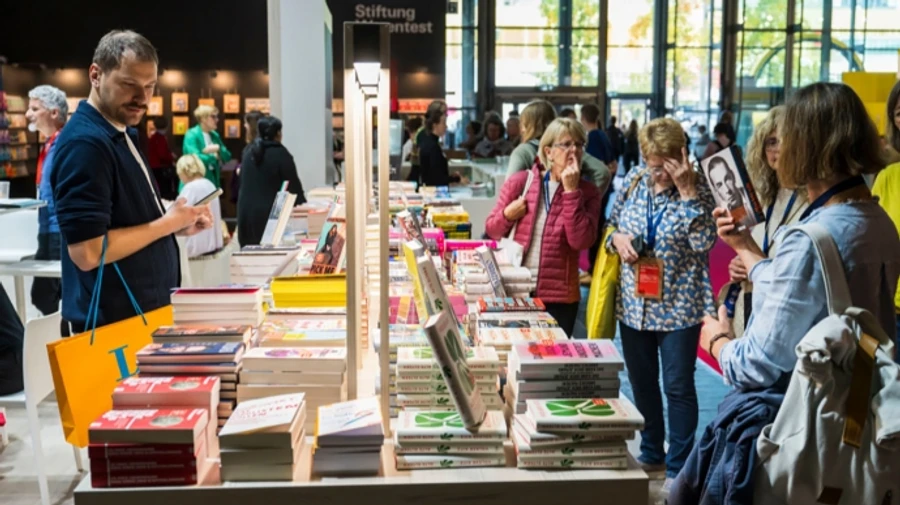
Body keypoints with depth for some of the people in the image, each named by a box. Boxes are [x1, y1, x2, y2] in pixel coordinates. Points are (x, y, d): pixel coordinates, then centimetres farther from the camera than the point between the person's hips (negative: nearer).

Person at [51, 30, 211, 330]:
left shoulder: (122, 135, 10)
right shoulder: (85, 142, -20)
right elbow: (87, 252, -26)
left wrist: (179, 224, 2)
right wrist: (168, 223, -17)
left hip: (148, 312, 9)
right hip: (114, 323, -9)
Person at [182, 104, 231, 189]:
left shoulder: (214, 135, 12)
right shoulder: (191, 135, -10)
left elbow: (227, 156, 11)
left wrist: (219, 149, -11)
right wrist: (213, 157, -6)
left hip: (212, 181, 7)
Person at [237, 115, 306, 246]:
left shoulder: (249, 152, 10)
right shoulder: (280, 153, -9)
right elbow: (293, 184, -6)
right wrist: (302, 204, 6)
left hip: (246, 212, 6)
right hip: (270, 213, -6)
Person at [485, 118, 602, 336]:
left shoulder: (587, 191, -1)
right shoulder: (519, 181, -1)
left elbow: (581, 241, -16)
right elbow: (492, 230, 7)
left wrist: (571, 191, -16)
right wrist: (507, 215, -14)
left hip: (559, 296, 0)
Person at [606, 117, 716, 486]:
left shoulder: (698, 190, -9)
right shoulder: (633, 183, 3)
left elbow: (703, 242, -22)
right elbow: (611, 228, 13)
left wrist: (687, 190, -25)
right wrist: (618, 239, -9)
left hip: (678, 306, -5)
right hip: (634, 303, 5)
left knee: (678, 387, 3)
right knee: (641, 383, 16)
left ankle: (679, 466, 16)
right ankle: (651, 453, 34)